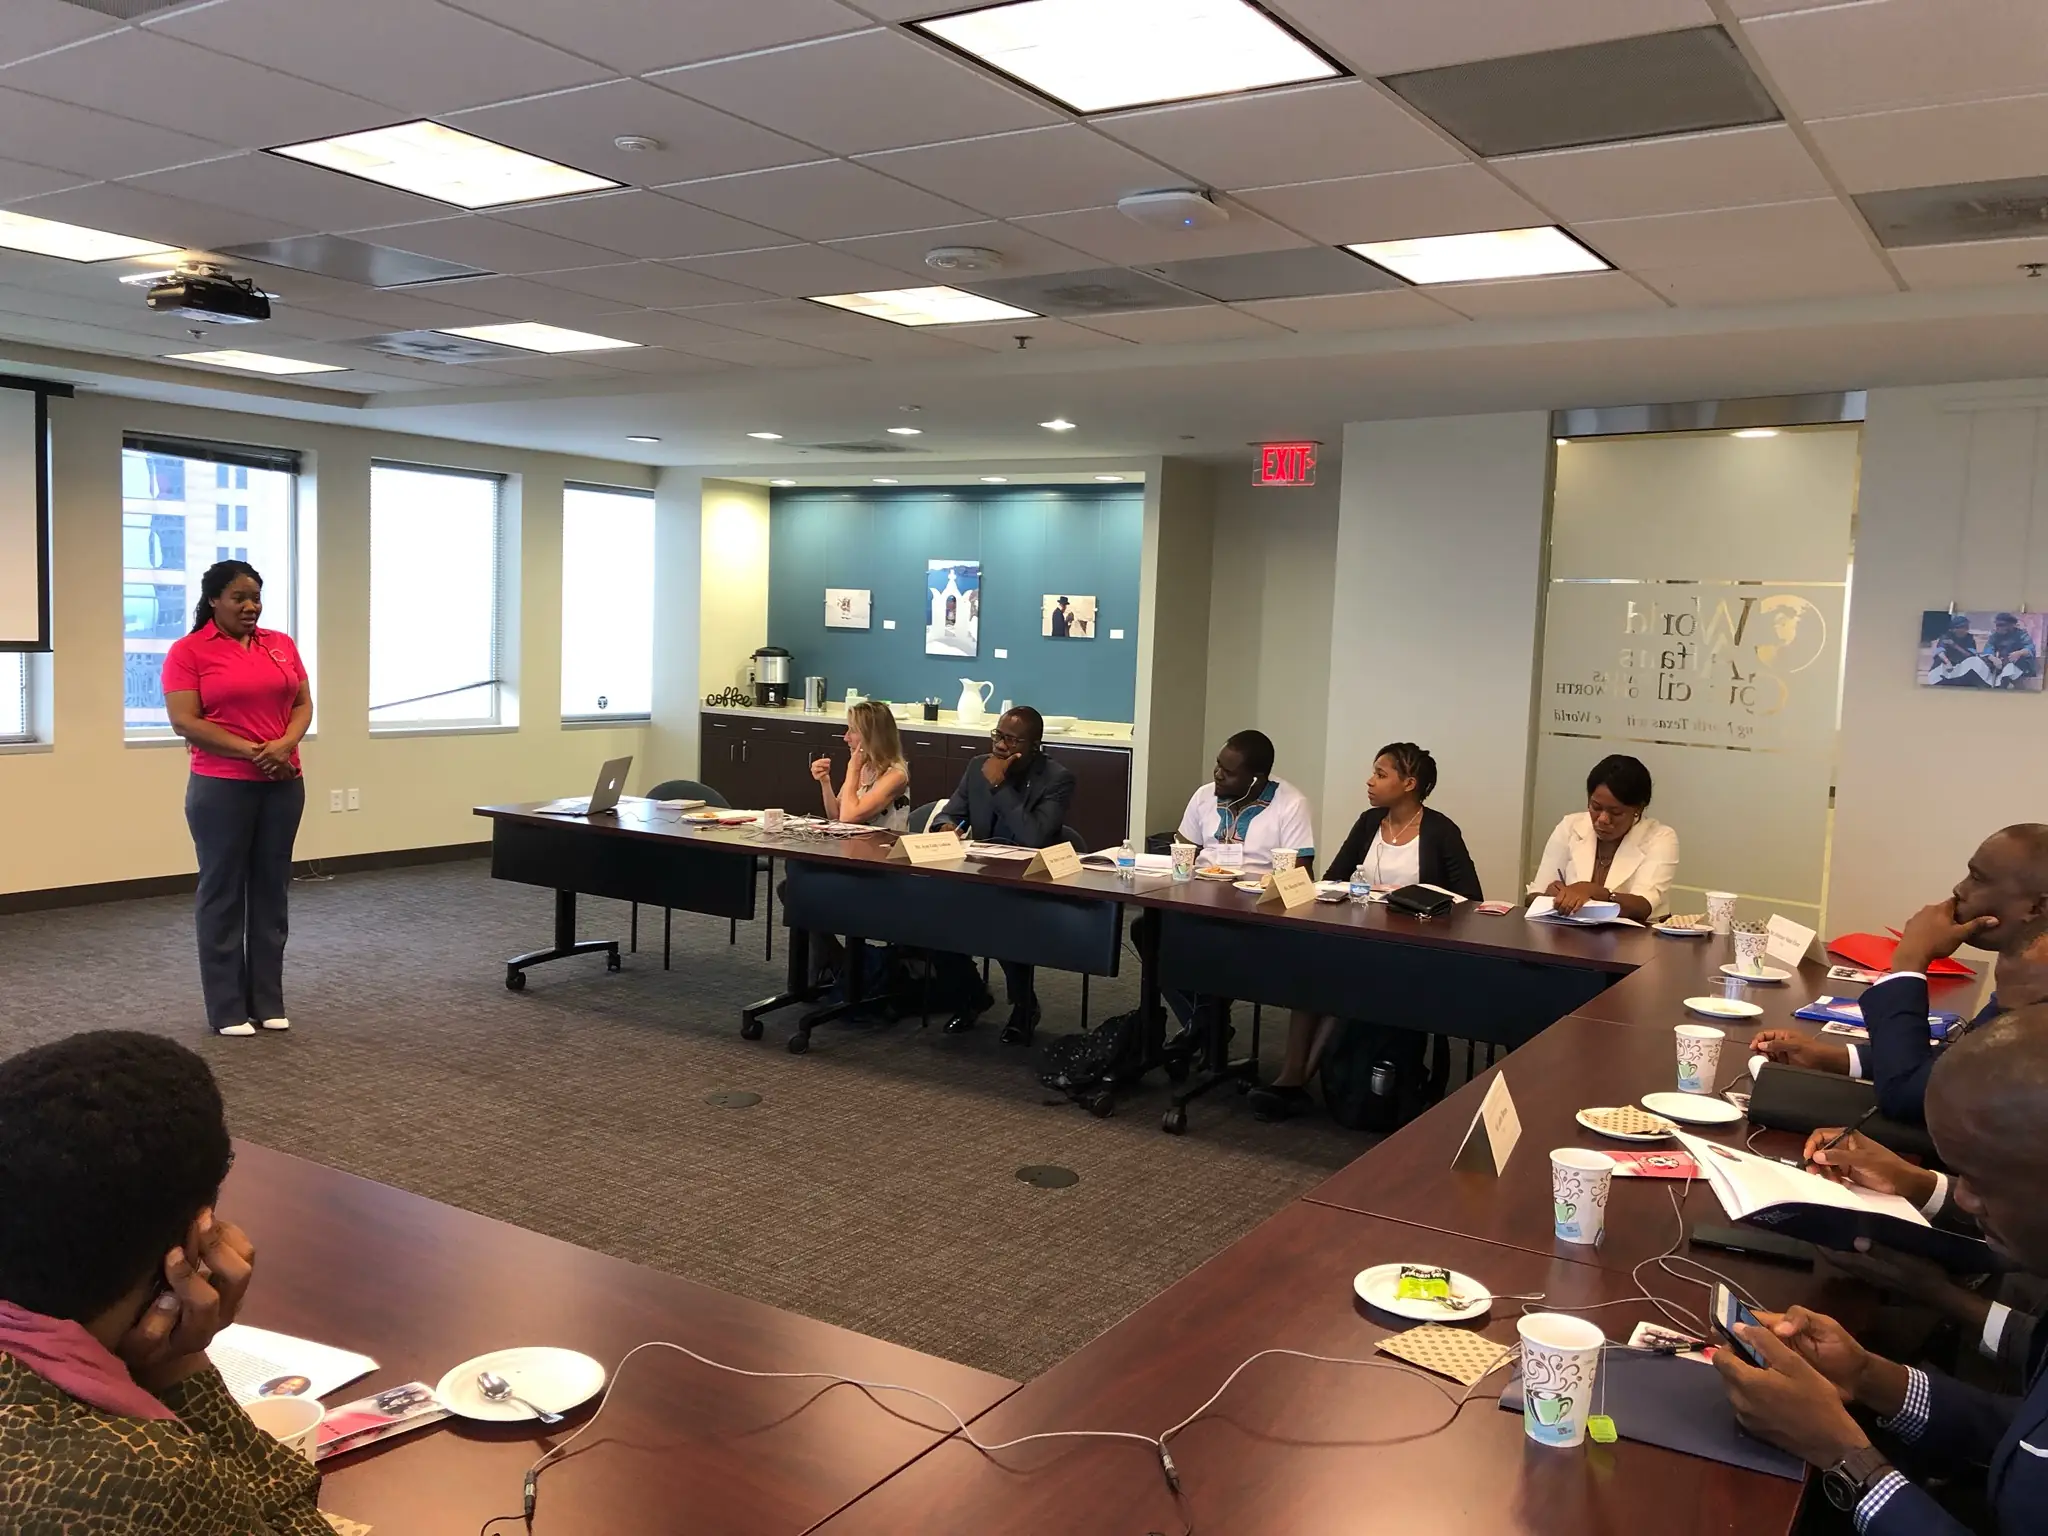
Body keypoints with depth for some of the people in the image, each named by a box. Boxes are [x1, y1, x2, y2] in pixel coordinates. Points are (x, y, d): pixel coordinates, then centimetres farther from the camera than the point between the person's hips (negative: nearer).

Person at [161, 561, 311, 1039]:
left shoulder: (282, 645, 10)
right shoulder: (188, 651, -4)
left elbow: (303, 703, 9)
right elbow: (185, 721, -11)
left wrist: (285, 744, -11)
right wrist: (251, 751, -16)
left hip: (283, 784, 5)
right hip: (220, 787, -4)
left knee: (271, 889, 9)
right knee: (223, 891, 3)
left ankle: (269, 1002, 18)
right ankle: (227, 1009, 10)